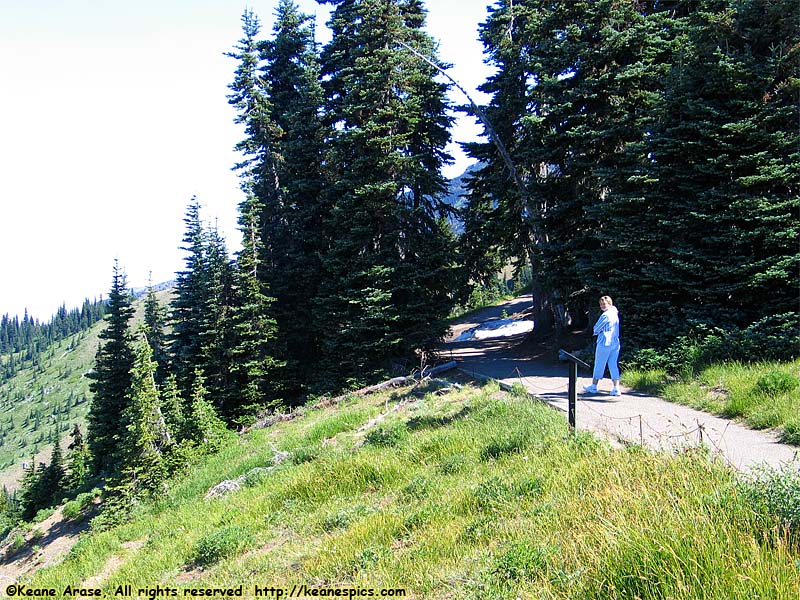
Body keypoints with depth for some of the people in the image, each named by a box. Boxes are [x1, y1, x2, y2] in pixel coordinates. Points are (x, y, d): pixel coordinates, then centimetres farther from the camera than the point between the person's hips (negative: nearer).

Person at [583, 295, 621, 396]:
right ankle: (616, 388, -1)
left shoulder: (605, 315, -14)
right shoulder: (616, 314, 8)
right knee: (613, 365, 6)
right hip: (616, 343, 7)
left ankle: (593, 386, 16)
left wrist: (596, 331, 11)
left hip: (604, 343, -7)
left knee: (599, 365, 5)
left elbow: (596, 329, -8)